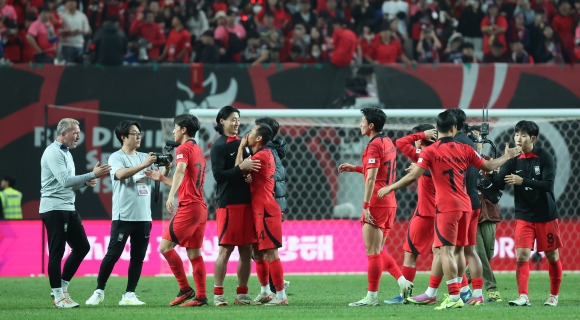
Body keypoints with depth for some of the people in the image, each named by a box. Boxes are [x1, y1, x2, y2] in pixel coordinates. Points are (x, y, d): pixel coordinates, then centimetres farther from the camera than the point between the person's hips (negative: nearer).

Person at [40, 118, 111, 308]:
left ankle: (62, 287, 18)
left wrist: (85, 182, 3)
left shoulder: (66, 153, 18)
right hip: (54, 208, -10)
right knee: (57, 252, -6)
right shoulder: (53, 153, -13)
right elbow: (65, 180, -22)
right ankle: (59, 297, -2)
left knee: (82, 246, 9)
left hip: (68, 208, 10)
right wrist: (93, 175, -22)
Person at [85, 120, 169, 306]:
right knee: (113, 255, -4)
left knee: (138, 257, 4)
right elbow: (121, 174, -22)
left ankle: (129, 295, 8)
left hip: (144, 217, 5)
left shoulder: (144, 157, 14)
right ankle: (99, 292, 7)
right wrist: (143, 165, -27)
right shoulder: (116, 157, -3)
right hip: (123, 216, -5)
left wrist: (166, 167, -9)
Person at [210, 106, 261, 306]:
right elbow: (218, 174, -12)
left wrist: (250, 173, 3)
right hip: (228, 203, -6)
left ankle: (242, 294, 11)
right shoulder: (219, 146, -2)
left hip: (247, 201, 6)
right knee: (226, 249, -6)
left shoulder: (242, 143, 16)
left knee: (246, 249, 5)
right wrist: (241, 168, -20)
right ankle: (218, 294, -1)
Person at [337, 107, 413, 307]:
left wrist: (366, 206, -21)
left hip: (376, 204, -9)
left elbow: (371, 178, -19)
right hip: (389, 203, 9)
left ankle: (372, 297, -3)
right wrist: (355, 168, 26)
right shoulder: (388, 143, 15)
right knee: (378, 251, 16)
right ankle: (402, 281, 5)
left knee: (373, 252, -5)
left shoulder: (374, 146, -13)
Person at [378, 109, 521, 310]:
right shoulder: (465, 149, 6)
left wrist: (390, 188, -4)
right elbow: (488, 166, 15)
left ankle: (454, 297, -17)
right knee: (456, 250, 16)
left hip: (446, 207, -5)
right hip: (465, 205, 5)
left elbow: (414, 175, -14)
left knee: (445, 251, -8)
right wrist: (507, 156, 33)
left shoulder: (430, 152, -7)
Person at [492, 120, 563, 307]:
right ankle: (523, 297, -13)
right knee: (522, 255, -12)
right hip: (524, 216, 2)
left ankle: (554, 295, 23)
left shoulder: (545, 157, -10)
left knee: (552, 256, 8)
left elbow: (548, 184, -19)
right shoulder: (514, 159, -2)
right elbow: (500, 183, -7)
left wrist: (523, 181, -27)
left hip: (546, 215, -2)